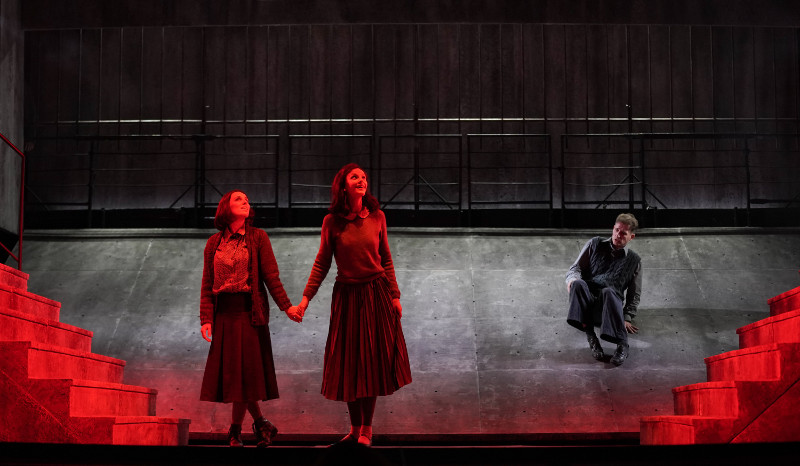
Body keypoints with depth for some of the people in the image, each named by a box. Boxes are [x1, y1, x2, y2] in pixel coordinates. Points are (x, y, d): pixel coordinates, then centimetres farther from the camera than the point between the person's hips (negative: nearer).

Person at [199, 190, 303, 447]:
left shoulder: (258, 237, 4)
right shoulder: (214, 243, 10)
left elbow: (271, 276, 0)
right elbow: (207, 284, 8)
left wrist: (286, 306, -7)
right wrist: (206, 318, 0)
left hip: (249, 311, -2)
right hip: (224, 313, 3)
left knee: (245, 369, -5)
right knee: (230, 371, 0)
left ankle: (235, 430, 4)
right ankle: (261, 423, 11)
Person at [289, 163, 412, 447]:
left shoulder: (377, 217, 1)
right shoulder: (332, 221, -3)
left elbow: (386, 259, 7)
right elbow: (321, 264, 0)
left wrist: (394, 295, 2)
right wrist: (306, 298, -7)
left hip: (375, 295, 1)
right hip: (346, 296, 0)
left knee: (372, 363, 2)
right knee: (349, 365, 5)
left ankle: (366, 429, 11)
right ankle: (355, 428, 17)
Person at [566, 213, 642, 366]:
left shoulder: (634, 260, 18)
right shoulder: (595, 244, 19)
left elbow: (634, 294, 18)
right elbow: (576, 268, 16)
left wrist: (626, 318, 3)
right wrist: (573, 279, -9)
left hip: (607, 307, -1)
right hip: (586, 301, 1)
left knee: (609, 292, -38)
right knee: (578, 284, -34)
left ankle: (622, 344, -41)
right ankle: (590, 335, -36)